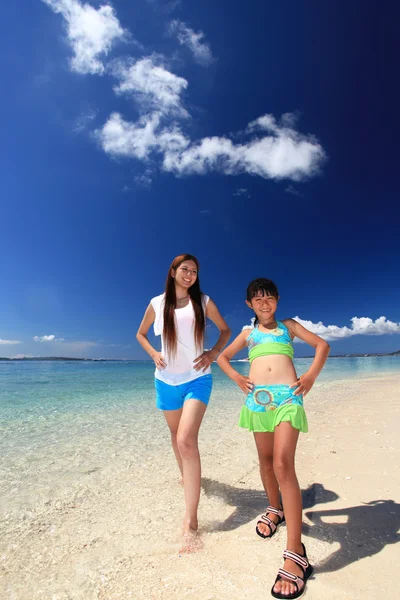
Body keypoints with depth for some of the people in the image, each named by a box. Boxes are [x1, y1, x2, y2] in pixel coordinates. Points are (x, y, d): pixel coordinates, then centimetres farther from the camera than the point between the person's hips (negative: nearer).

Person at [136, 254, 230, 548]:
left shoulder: (204, 302, -2)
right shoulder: (157, 303, 1)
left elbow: (225, 330, 10)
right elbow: (141, 334, 15)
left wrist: (213, 353, -5)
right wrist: (154, 354, -1)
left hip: (197, 378, -2)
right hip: (167, 380, 3)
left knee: (187, 440, -17)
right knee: (177, 435, 20)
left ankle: (191, 518, -8)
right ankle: (187, 476, 49)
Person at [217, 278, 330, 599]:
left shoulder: (289, 326, 15)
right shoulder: (248, 333, 18)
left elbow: (322, 345, 15)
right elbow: (223, 357, 25)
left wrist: (312, 375, 2)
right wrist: (237, 377, 9)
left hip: (288, 397, -3)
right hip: (258, 398, 3)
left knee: (283, 464, -15)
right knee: (266, 461, 14)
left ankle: (296, 555, -10)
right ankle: (275, 509, 41)